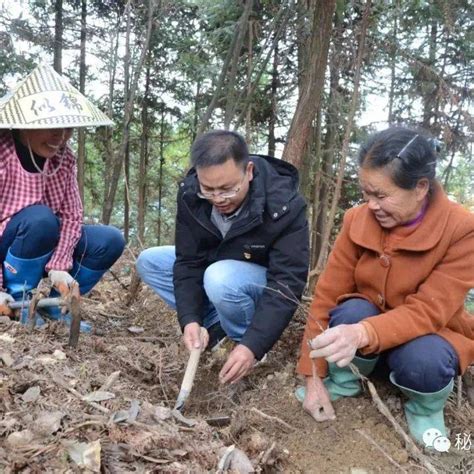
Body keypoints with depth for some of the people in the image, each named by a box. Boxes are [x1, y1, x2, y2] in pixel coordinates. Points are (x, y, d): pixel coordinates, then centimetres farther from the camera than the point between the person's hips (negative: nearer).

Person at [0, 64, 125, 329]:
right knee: (40, 218, -34)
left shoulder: (64, 159, -7)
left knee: (111, 241, -10)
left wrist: (59, 266, -23)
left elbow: (72, 216, -9)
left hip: (42, 247, 5)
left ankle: (55, 305, 2)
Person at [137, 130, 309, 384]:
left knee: (220, 279, -36)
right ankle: (217, 324, -5)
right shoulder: (190, 194, -19)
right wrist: (191, 319, -28)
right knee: (148, 262, -7)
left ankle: (244, 338, -8)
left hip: (268, 283, -5)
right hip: (214, 266, 6)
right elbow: (188, 261, -14)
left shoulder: (284, 205, -32)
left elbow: (287, 284, -33)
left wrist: (253, 346, -41)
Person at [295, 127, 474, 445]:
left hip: (426, 336, -2)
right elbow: (327, 295, -12)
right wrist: (314, 376, -14)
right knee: (352, 311, -30)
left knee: (422, 359, -35)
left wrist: (363, 334, -48)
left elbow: (428, 311, -29)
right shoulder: (358, 220, -14)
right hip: (363, 325, 3)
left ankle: (426, 408, -1)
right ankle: (343, 382, -2)